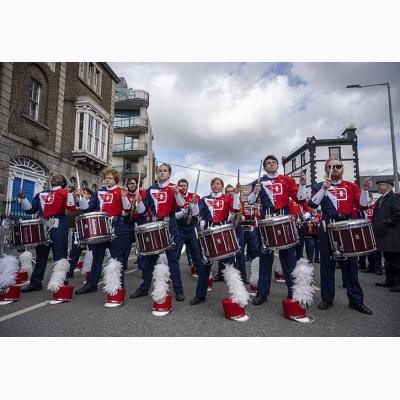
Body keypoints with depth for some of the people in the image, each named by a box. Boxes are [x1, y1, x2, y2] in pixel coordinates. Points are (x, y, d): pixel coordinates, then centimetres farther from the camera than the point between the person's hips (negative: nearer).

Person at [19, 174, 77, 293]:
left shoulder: (65, 193, 4)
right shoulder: (41, 194, 21)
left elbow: (72, 208, -10)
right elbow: (31, 209, 18)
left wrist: (70, 193, -19)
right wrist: (23, 199, 6)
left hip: (58, 227, -6)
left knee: (59, 254, -5)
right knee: (41, 254, 12)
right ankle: (36, 282, 22)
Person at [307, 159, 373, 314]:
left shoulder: (351, 186, 12)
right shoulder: (319, 186, 6)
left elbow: (361, 205, 3)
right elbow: (313, 204, -8)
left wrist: (364, 190, -11)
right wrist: (324, 188, -17)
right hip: (327, 228, -1)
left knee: (350, 263, 6)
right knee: (327, 263, 5)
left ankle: (356, 300, 18)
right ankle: (327, 298, 16)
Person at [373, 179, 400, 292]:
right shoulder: (380, 199, 18)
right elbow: (377, 216, 21)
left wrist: (385, 224, -18)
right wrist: (375, 227, 9)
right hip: (384, 235, 9)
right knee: (388, 259, 15)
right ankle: (390, 280, 24)